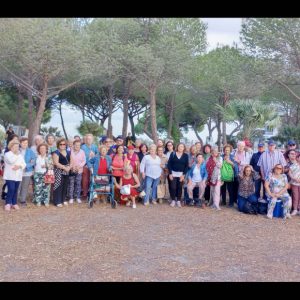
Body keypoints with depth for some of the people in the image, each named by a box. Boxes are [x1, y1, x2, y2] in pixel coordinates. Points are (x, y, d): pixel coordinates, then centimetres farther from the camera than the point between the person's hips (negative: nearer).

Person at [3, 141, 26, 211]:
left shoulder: (20, 155, 15)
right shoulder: (7, 154, -2)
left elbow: (24, 164, 6)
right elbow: (11, 161, -21)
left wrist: (19, 166, -14)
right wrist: (16, 155, -11)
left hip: (18, 176, 5)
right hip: (10, 176, -5)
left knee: (15, 190, 8)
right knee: (11, 189, -13)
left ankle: (14, 203, 17)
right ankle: (8, 204, -5)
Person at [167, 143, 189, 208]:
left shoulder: (186, 155, 3)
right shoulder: (173, 154, 1)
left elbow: (187, 166, 1)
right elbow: (169, 164, -1)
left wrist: (183, 175, -7)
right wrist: (170, 173, -8)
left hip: (181, 174, 1)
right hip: (173, 173, -1)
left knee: (179, 188, 2)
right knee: (173, 187, -3)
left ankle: (178, 201, 12)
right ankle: (173, 200, 9)